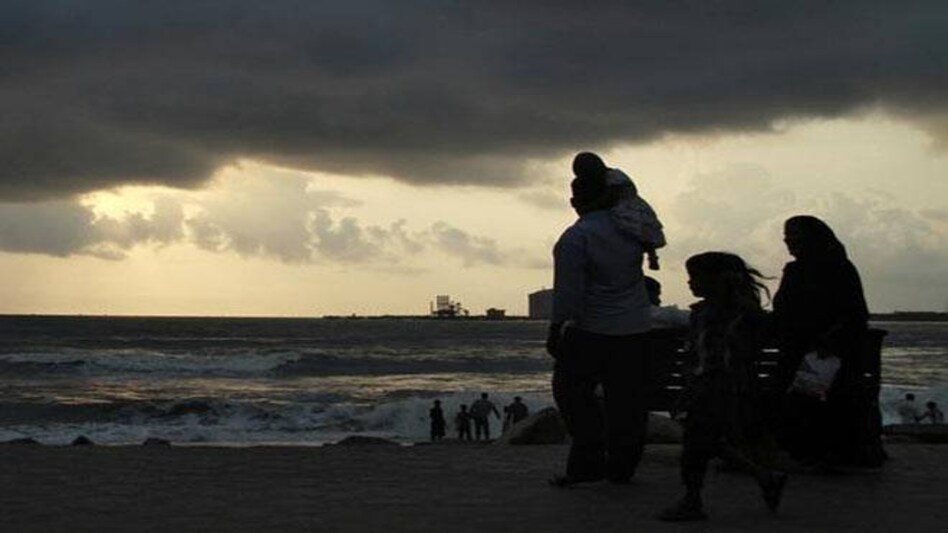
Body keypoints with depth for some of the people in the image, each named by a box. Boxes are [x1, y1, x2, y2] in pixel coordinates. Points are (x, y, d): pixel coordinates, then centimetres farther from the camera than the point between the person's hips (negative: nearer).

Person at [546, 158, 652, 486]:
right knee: (627, 399, 10)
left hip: (592, 333, -6)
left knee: (571, 391, 6)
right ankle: (621, 468, 16)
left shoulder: (575, 238, -15)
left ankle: (588, 462, -1)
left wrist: (556, 330, -12)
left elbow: (568, 292, -19)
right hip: (636, 330, 6)